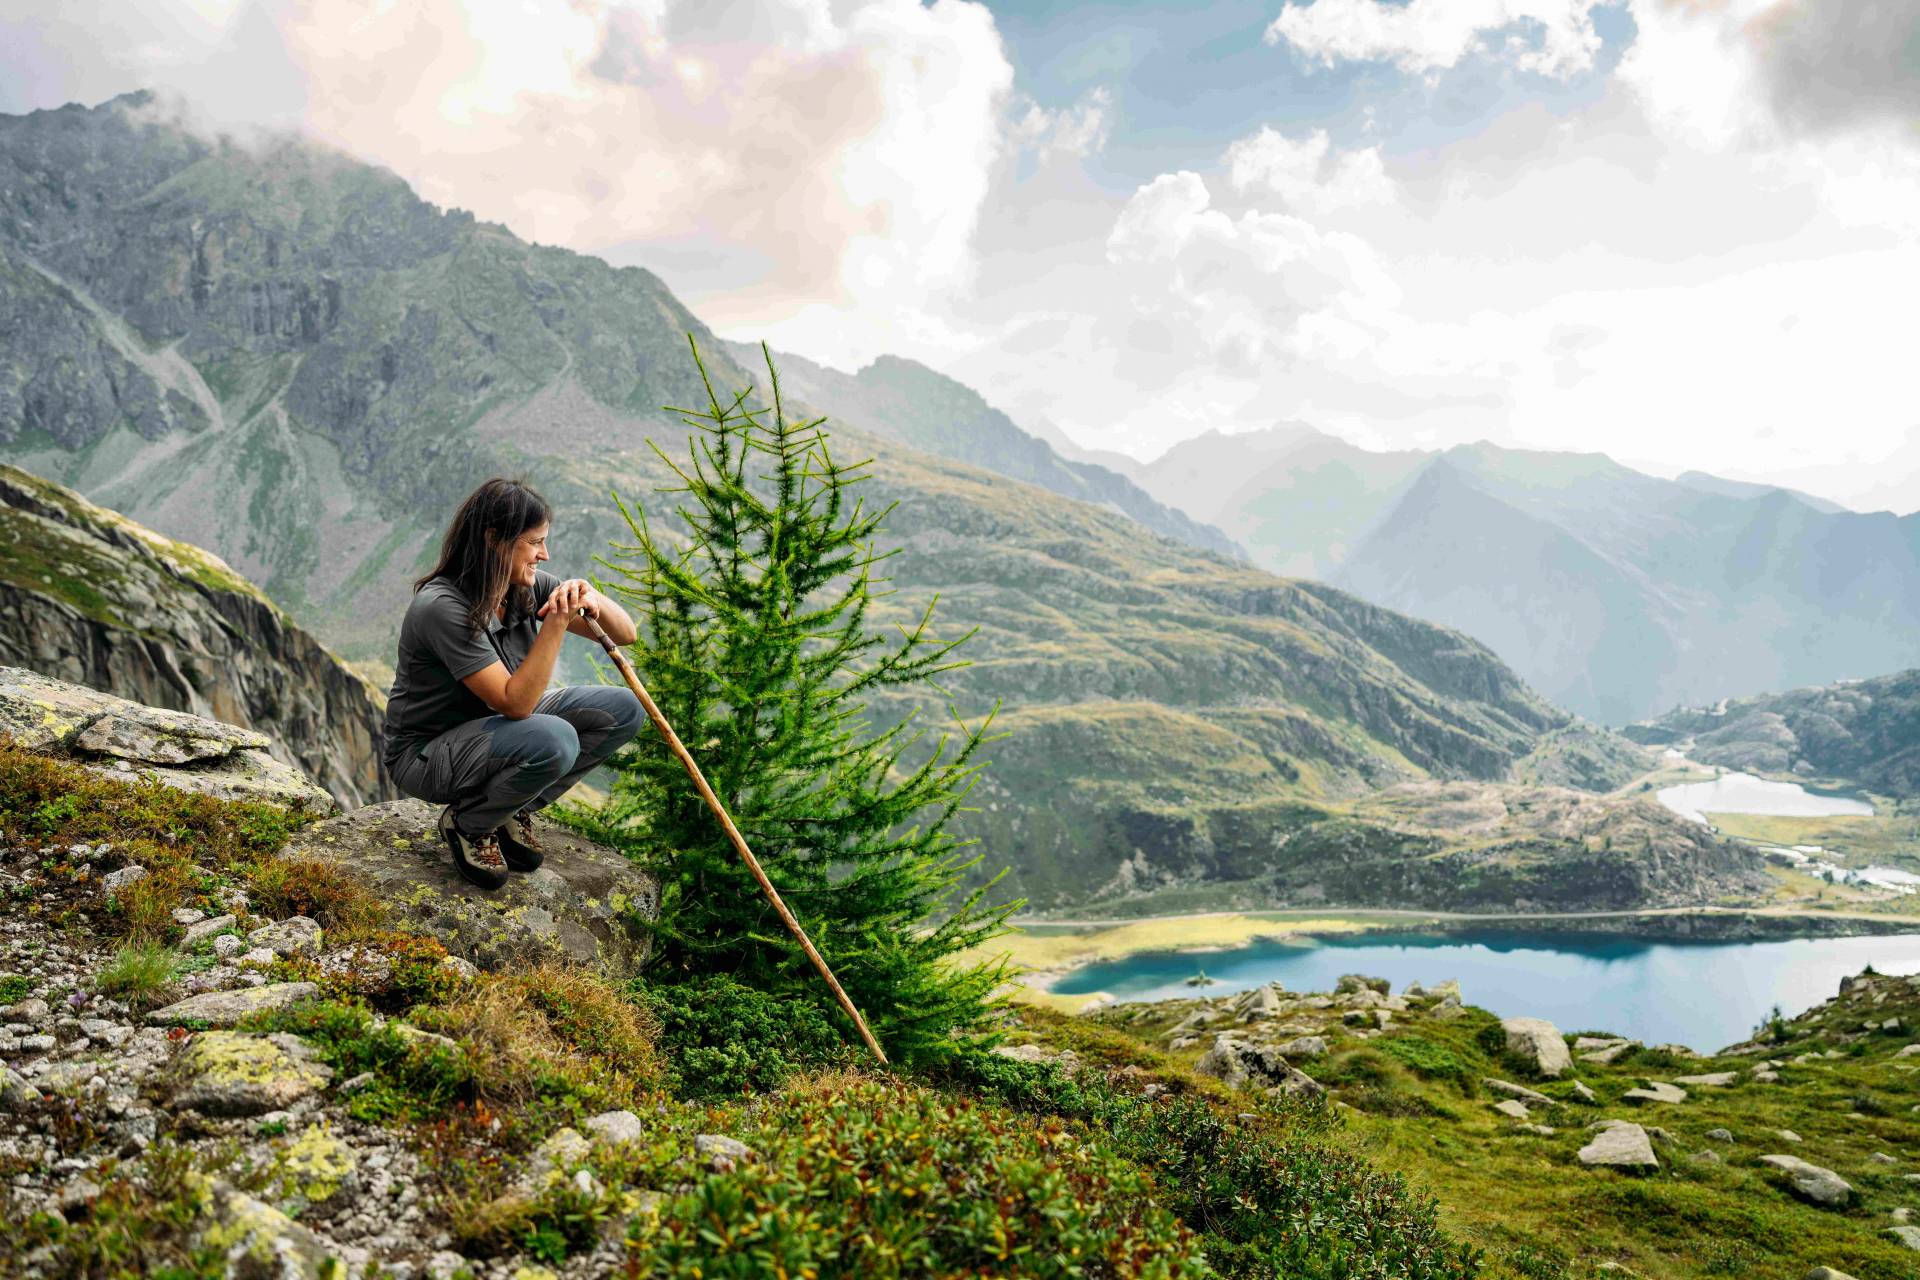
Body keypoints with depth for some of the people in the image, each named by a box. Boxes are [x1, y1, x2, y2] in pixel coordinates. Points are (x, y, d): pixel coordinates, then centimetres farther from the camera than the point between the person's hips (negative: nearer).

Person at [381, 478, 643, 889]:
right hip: (425, 753, -7)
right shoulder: (442, 608, -27)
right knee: (553, 741, -36)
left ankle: (514, 810, 5)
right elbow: (515, 702, -31)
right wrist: (557, 624, -37)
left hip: (497, 725, 8)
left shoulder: (528, 587, -5)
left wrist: (593, 599, -25)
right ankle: (467, 824, -5)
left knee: (622, 710, -10)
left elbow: (624, 634, -4)